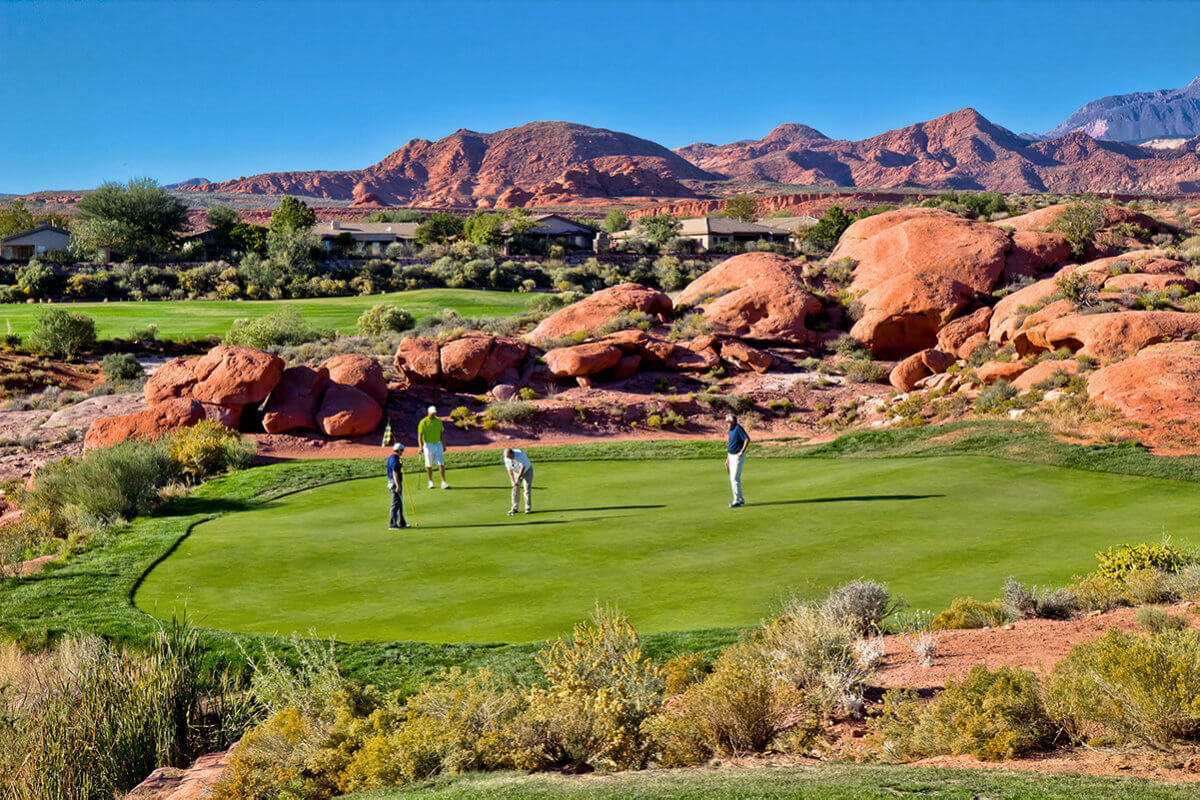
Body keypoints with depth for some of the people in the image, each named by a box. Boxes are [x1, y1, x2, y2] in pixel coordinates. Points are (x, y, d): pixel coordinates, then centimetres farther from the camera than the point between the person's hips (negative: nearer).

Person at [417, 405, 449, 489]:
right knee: (429, 465, 7)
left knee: (441, 464, -7)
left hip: (438, 445, 3)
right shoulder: (423, 422, -11)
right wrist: (421, 447, -25)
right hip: (428, 446, -3)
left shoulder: (438, 421, 3)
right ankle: (430, 482, 22)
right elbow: (419, 435, -14)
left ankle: (444, 483, -8)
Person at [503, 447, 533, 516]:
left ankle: (528, 509, -9)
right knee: (515, 489, -4)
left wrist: (518, 479, -27)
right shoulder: (506, 458, -19)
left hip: (527, 470, -4)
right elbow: (510, 470, -13)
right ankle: (514, 508, 0)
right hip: (516, 472, 4)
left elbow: (523, 467, -29)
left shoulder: (520, 454, -34)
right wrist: (513, 481, -21)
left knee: (527, 489, -12)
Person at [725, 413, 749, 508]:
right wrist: (727, 458, 21)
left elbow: (747, 439, -24)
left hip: (738, 456, -10)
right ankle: (741, 500, 16)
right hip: (731, 456, 10)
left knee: (735, 479, -12)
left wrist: (742, 451, -26)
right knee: (732, 479, 9)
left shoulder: (738, 428, -15)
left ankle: (737, 501, -8)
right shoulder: (730, 430, 13)